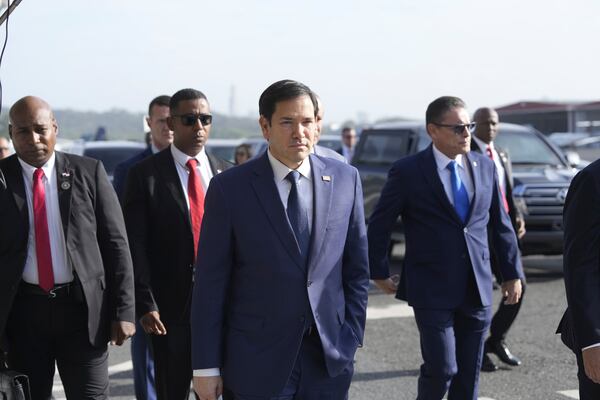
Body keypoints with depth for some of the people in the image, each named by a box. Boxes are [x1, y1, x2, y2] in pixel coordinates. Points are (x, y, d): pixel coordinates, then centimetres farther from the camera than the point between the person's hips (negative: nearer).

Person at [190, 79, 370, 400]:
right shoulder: (230, 188, -5)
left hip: (330, 361, 2)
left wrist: (351, 337, 4)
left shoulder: (345, 179, 4)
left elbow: (356, 267, 10)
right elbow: (211, 282, -4)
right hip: (257, 363, -2)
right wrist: (206, 365, -5)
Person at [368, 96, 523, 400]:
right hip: (432, 289, -4)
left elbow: (500, 225, 13)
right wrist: (379, 273, 4)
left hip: (477, 287, 4)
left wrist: (513, 273, 13)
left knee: (469, 373, 9)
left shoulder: (484, 167, 7)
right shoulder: (407, 171, -7)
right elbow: (378, 225, 0)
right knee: (442, 369, -7)